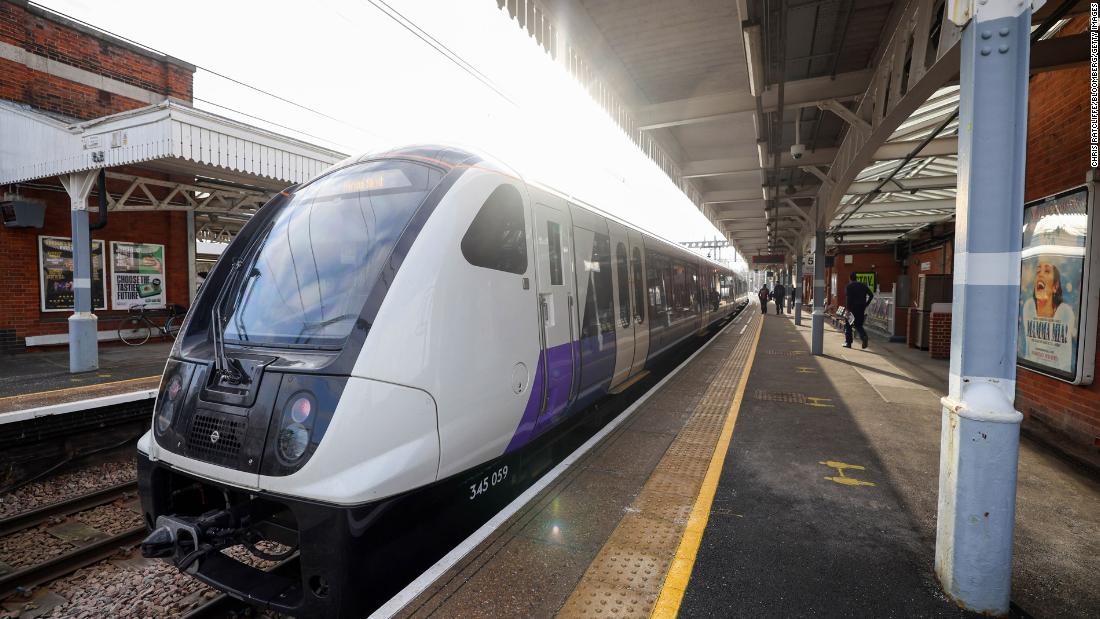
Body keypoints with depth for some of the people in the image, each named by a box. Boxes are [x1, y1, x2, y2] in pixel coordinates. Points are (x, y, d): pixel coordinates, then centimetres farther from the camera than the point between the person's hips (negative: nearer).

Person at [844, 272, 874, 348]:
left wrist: (848, 309, -16)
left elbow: (848, 299, -15)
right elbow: (871, 295, 6)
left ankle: (848, 343, 10)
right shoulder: (863, 285, 12)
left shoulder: (848, 286, -2)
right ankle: (863, 336, -15)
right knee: (858, 325, 14)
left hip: (853, 308, -4)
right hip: (861, 308, 4)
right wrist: (866, 305, 10)